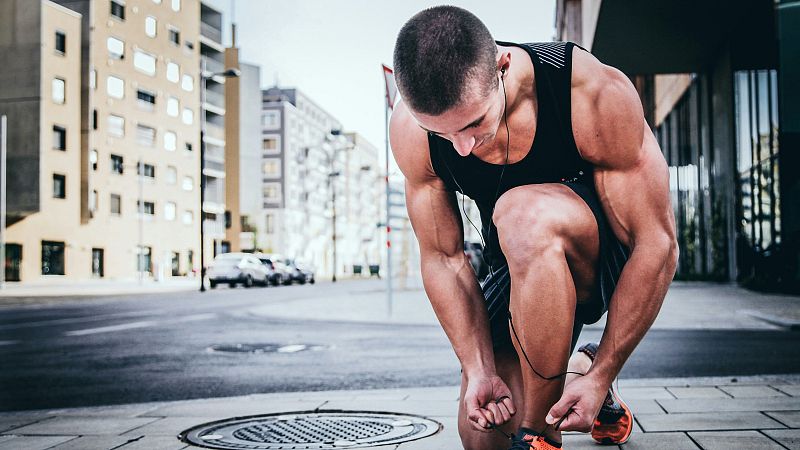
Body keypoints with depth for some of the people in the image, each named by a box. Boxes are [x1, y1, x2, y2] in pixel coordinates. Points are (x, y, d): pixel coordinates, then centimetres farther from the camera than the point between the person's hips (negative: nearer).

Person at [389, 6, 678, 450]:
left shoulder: (597, 95, -30)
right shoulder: (411, 130, -20)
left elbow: (658, 243, -25)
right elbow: (442, 259, -12)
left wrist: (603, 376, -24)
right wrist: (480, 371, -19)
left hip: (612, 259, -3)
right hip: (523, 269, 4)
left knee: (522, 214, -37)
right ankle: (567, 374, 26)